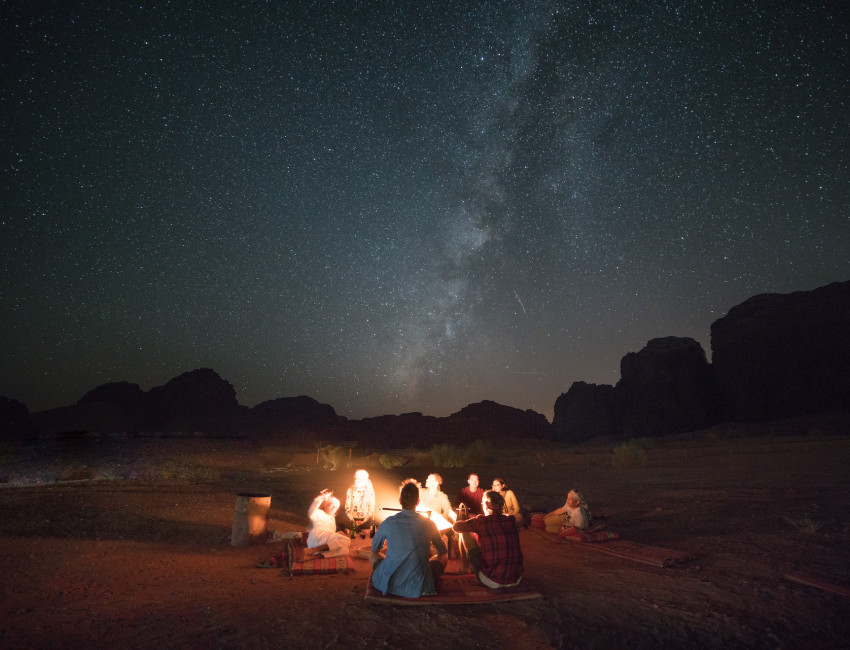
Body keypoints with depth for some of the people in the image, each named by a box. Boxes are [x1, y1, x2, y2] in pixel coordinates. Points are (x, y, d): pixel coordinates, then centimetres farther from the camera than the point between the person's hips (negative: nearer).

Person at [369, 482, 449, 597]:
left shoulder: (388, 523, -5)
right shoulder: (428, 524, -5)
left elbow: (374, 549, 13)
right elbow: (443, 552, 11)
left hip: (390, 585, 1)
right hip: (420, 588, -1)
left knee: (373, 555, 28)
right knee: (443, 556, 24)